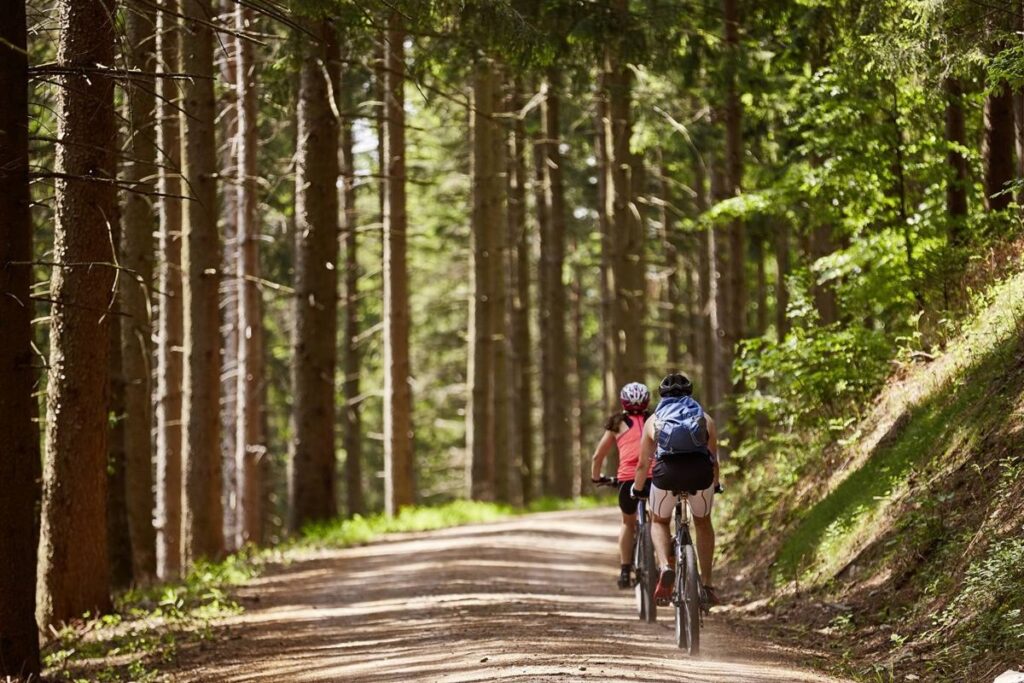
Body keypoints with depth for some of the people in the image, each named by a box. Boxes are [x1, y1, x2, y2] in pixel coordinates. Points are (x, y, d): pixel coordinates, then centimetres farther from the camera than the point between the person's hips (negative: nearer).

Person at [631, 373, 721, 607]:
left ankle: (665, 568, -3)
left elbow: (643, 464, 25)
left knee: (659, 522, 25)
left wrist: (637, 489, 42)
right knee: (703, 523, 27)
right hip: (700, 472, 1)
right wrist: (715, 484, 49)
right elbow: (714, 458, 31)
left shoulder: (654, 420, 24)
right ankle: (707, 585, 21)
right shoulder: (705, 418, 26)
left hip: (667, 472, -1)